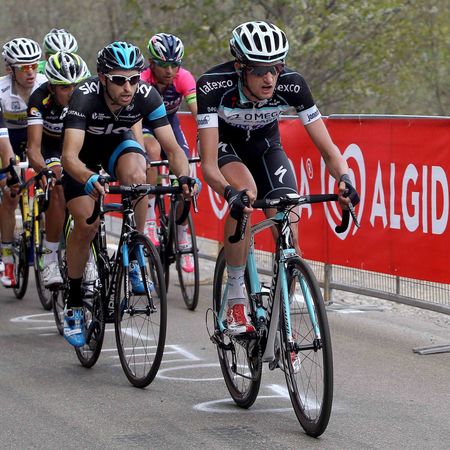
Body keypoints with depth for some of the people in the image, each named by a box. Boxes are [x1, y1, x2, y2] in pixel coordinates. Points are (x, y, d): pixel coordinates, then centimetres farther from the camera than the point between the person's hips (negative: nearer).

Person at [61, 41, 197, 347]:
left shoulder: (147, 96, -30)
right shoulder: (85, 97, -37)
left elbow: (173, 148, -29)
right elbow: (69, 156, -46)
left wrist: (184, 176, -50)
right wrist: (90, 180, -66)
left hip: (119, 143, 2)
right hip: (84, 152, -2)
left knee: (135, 176, -32)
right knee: (85, 225, -14)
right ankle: (74, 305, 6)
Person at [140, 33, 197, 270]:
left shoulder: (183, 78, -28)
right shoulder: (141, 80, -33)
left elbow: (199, 113, -36)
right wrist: (141, 148, -58)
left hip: (169, 121, 3)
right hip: (143, 122, -3)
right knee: (153, 150, -36)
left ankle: (182, 240, 4)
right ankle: (149, 221, -29)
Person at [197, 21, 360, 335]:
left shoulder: (292, 85, -31)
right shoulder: (213, 86, -37)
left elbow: (327, 147, -26)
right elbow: (208, 164, -39)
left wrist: (344, 178, -47)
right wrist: (230, 193, -60)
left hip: (266, 147, 2)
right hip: (226, 147, -2)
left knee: (289, 234, -16)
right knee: (244, 193, -35)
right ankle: (236, 300, -22)